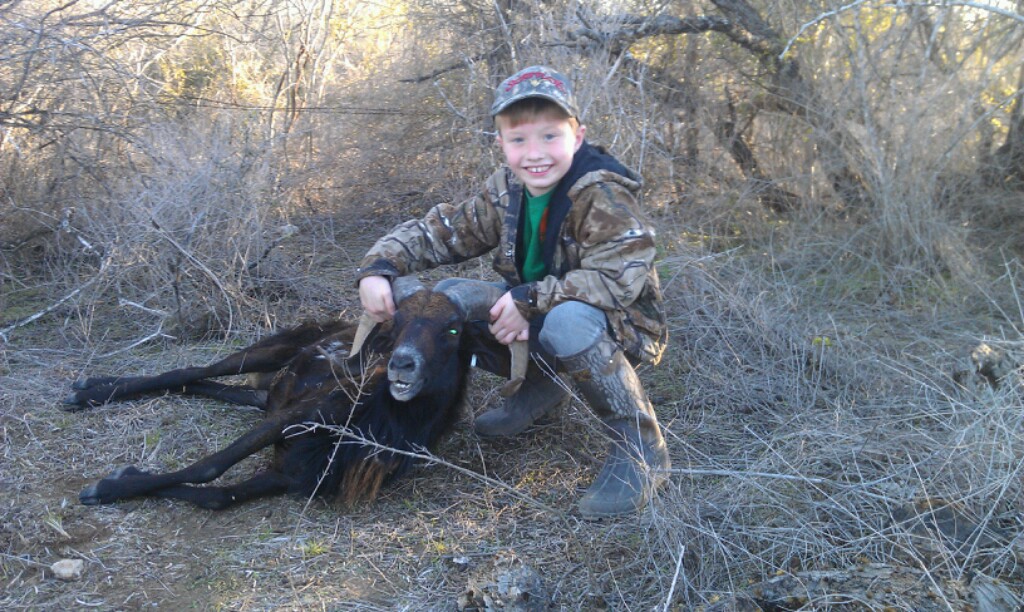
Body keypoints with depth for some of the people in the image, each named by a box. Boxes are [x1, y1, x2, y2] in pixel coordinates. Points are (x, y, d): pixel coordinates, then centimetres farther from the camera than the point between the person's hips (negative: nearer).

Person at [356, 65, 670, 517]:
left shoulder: (602, 195, -22)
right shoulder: (505, 191, -2)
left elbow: (620, 277, -31)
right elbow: (440, 232, 2)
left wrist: (529, 300, -34)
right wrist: (378, 267, -14)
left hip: (620, 326, -6)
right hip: (537, 319, 7)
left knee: (566, 321, -41)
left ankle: (641, 448, -20)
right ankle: (540, 386, 10)